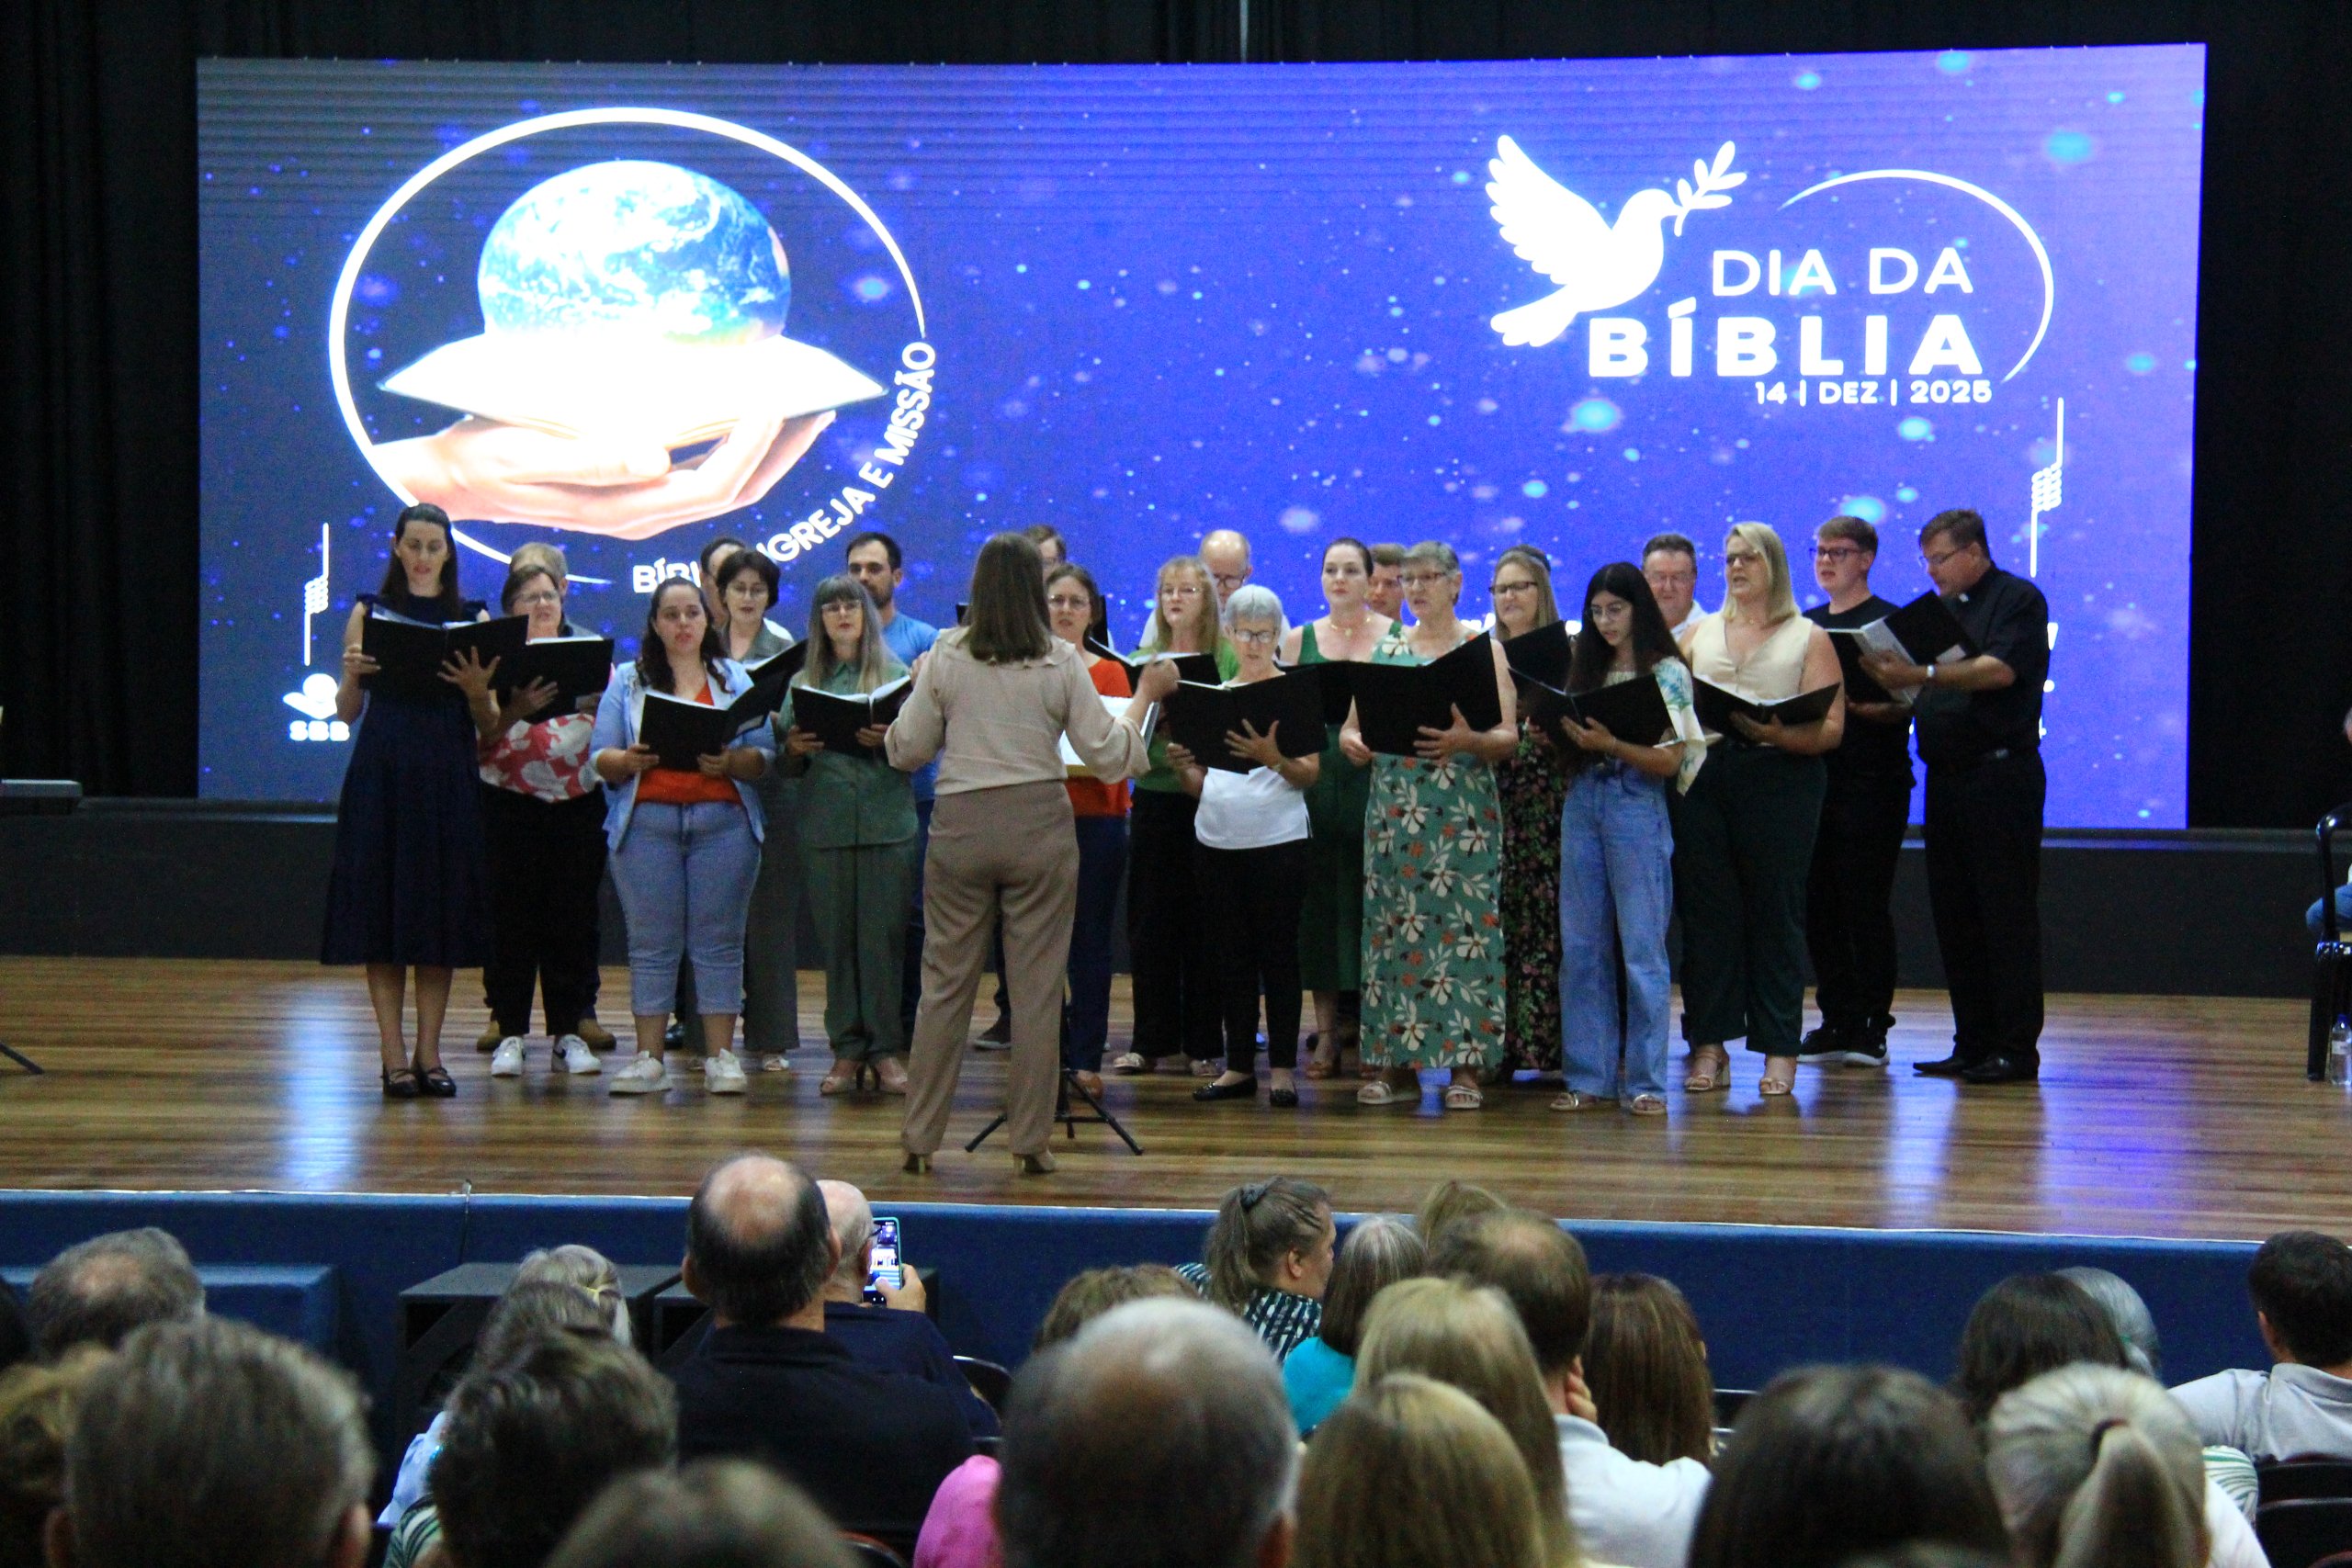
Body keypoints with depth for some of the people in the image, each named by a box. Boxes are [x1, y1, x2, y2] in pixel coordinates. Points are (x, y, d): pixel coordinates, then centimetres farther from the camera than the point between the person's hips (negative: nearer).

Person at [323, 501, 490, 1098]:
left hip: (448, 776, 1)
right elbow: (346, 713, 5)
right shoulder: (370, 613, 7)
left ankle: (429, 1053, 8)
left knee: (441, 909, 2)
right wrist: (353, 673, -14)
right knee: (381, 908, -2)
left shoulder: (472, 618, 9)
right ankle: (394, 1055, 2)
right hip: (382, 774, -1)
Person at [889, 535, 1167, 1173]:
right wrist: (1146, 694, 12)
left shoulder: (946, 658, -1)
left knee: (946, 983, 8)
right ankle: (1030, 1139, 7)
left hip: (961, 826, 1)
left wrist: (919, 692, 19)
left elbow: (906, 752, 3)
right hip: (1039, 826, -1)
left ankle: (920, 1136, 10)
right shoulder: (1060, 662, -3)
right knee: (1037, 987, 5)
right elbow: (1110, 757, -1)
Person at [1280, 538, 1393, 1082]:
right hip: (1317, 780, 2)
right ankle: (1328, 1030, 6)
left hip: (1376, 780, -2)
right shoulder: (1299, 640, 11)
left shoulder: (1395, 637, 6)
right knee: (1320, 899, 1)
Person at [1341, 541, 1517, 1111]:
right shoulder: (1385, 650, 14)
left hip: (1463, 815, -3)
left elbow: (1509, 738, -4)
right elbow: (1351, 726, 13)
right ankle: (1395, 1064, 5)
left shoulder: (1484, 651, 5)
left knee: (1462, 928, -6)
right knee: (1390, 929, 0)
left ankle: (1465, 1067, -3)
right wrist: (1352, 742, -10)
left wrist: (1466, 741, -23)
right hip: (1393, 810, 3)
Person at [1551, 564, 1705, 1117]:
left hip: (1637, 807, -5)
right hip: (1582, 805, 5)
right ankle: (1589, 1076, 10)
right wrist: (1554, 731, -7)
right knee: (1581, 946, 5)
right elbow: (1567, 745, 14)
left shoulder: (1667, 673, -1)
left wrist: (1611, 744, -21)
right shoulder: (1584, 669, 14)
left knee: (1642, 946, -4)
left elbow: (1671, 760, -8)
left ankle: (1646, 1081, -1)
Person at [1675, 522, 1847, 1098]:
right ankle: (1709, 1044, 5)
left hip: (1780, 777, -3)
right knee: (1706, 910, 1)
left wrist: (1770, 731, -19)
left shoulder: (1809, 638, 8)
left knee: (1775, 913, -1)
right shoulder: (1699, 634, 19)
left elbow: (1830, 729, -3)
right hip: (1702, 775, 3)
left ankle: (1779, 1049, 3)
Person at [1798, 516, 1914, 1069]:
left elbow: (1902, 706, -8)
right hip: (1813, 777, 6)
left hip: (1871, 782, -6)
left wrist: (1852, 706, -24)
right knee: (1819, 906, 6)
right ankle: (1836, 1021, 13)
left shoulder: (1890, 623, -2)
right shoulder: (1806, 625, 17)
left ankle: (1872, 1025, 1)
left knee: (1866, 907, -5)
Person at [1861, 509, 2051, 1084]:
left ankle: (2016, 1049, -4)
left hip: (2000, 774, -8)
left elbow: (2001, 669, -20)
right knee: (1954, 915, 8)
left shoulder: (2017, 600, -4)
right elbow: (1922, 697, 22)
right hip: (1946, 777, 8)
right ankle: (1973, 1044, 13)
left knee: (2006, 915, -6)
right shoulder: (1942, 610, 20)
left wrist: (1922, 675, -30)